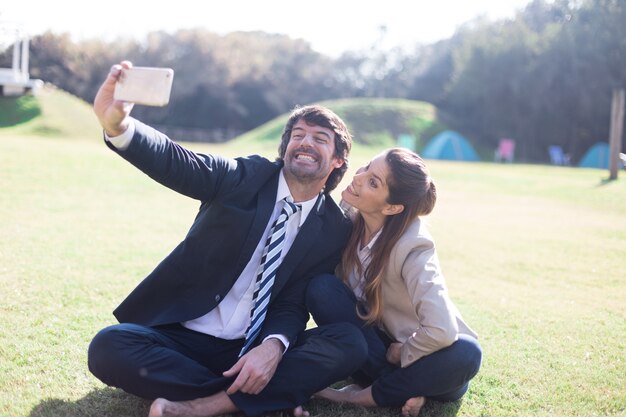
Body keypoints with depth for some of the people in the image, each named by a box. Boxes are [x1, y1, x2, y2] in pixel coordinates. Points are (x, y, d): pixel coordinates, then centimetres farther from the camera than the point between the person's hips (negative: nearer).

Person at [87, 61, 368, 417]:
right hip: (183, 336, 0)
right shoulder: (246, 177, -2)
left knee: (351, 343, -22)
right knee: (109, 347, -28)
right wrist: (116, 124, -41)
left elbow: (294, 304, -2)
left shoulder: (335, 228, 1)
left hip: (253, 350, 1)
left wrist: (273, 346, -26)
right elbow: (175, 162, -20)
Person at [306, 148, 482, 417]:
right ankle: (404, 388, -14)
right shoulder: (348, 219, -14)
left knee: (465, 354, -36)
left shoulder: (412, 246, -29)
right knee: (321, 286, -21)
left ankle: (366, 395, -17)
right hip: (376, 337, 4)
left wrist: (398, 354, -20)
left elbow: (442, 331, -35)